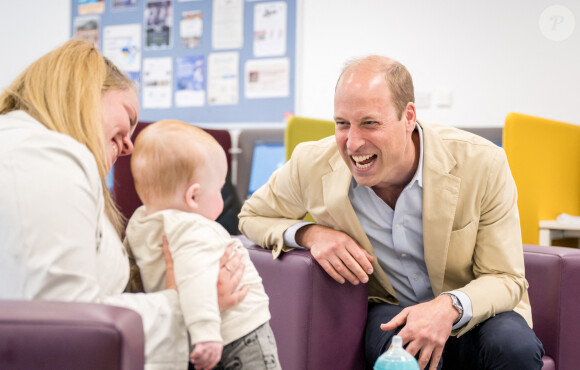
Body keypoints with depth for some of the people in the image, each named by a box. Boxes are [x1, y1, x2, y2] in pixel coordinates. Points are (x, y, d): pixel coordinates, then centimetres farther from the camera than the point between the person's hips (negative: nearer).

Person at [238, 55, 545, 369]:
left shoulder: (483, 165, -18)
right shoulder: (313, 165, -14)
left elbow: (506, 279, -12)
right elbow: (252, 216, 4)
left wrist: (451, 307, -35)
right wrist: (309, 234, -18)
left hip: (475, 309, 1)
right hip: (390, 309, 0)